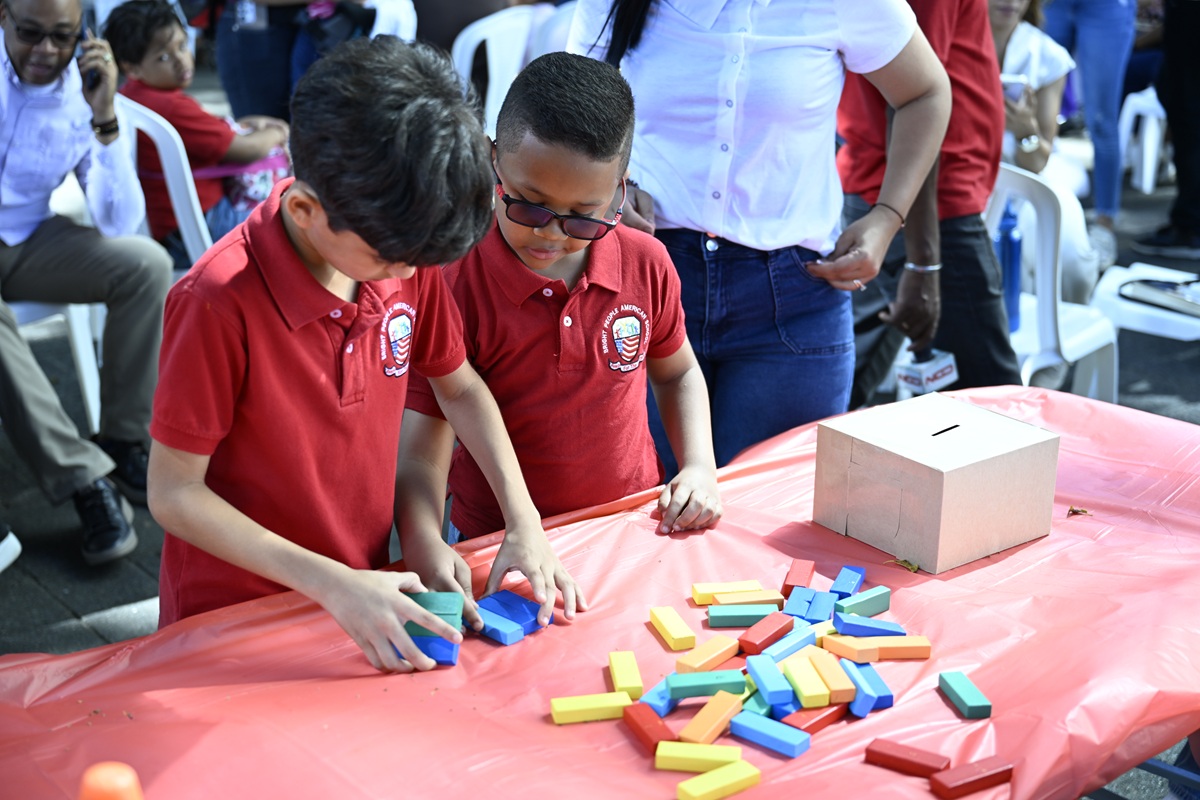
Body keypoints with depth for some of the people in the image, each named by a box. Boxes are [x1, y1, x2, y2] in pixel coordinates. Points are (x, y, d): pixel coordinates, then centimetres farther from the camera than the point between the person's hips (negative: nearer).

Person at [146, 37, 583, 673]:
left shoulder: (407, 258, -8)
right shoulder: (219, 303, -25)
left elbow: (459, 387, 8)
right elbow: (173, 494, -18)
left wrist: (523, 520, -2)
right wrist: (331, 583, -23)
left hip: (367, 592, 5)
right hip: (232, 621, -4)